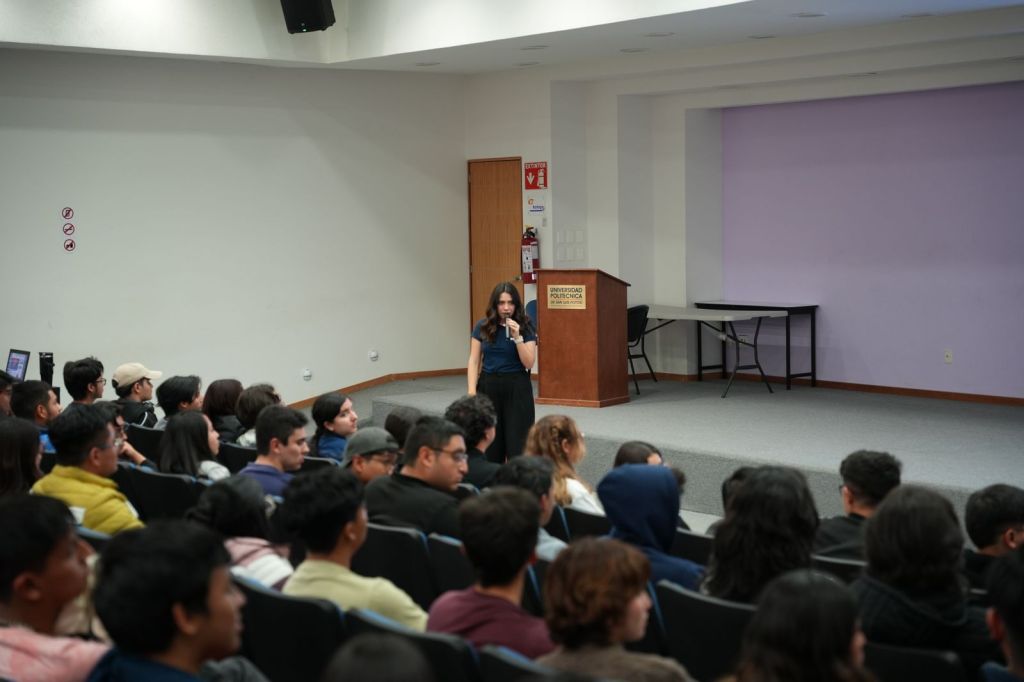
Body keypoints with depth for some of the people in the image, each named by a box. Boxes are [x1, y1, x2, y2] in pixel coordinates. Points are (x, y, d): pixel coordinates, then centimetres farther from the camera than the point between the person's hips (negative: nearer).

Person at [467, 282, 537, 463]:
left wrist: (517, 337, -20)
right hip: (488, 386, 2)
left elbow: (529, 363, -8)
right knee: (490, 443, 3)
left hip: (517, 388, -2)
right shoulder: (483, 326, 1)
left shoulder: (525, 327, -3)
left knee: (518, 443, -5)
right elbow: (474, 361, 2)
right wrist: (471, 391, -8)